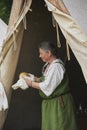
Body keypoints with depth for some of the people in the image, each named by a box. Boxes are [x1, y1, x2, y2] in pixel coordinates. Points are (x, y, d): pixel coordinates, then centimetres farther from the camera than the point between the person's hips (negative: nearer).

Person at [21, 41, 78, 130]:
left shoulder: (56, 66, -21)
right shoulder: (48, 65, 9)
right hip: (50, 103, 10)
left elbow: (47, 86, -23)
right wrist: (36, 79, 3)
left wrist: (31, 84, -12)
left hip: (58, 104, -10)